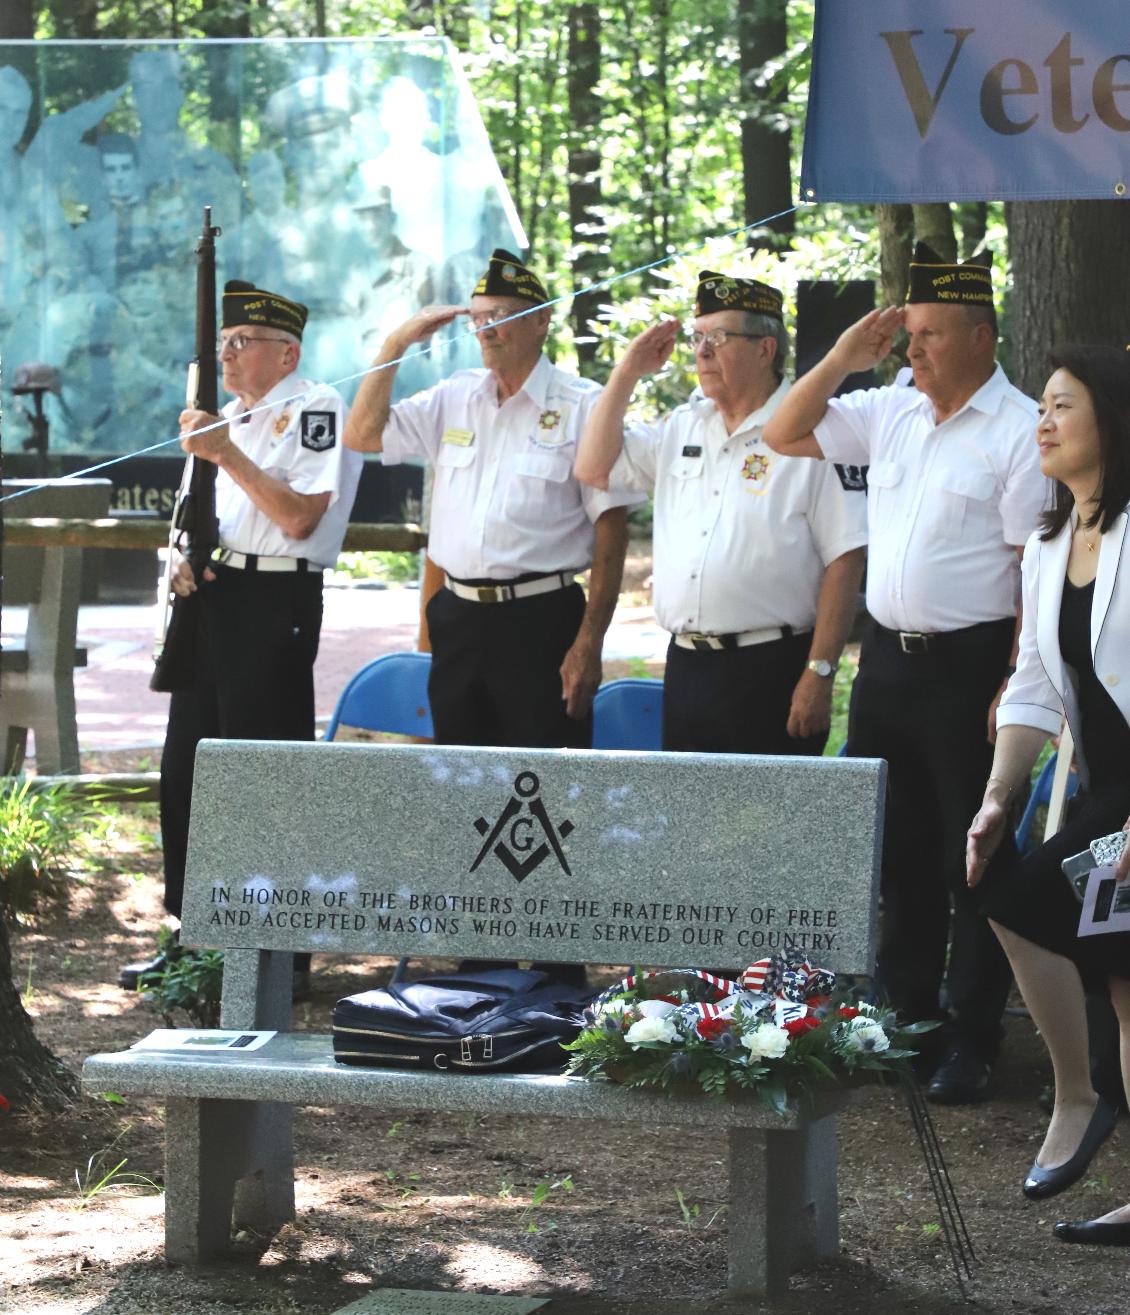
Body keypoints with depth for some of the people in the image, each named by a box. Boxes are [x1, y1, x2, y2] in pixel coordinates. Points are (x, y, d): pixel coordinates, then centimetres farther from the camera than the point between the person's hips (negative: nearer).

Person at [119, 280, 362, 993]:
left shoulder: (316, 408, -7)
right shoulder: (229, 416, 18)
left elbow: (300, 517, -17)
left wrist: (227, 453, -17)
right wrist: (187, 556, 4)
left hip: (277, 602, -9)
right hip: (213, 593, 9)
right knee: (185, 769, 11)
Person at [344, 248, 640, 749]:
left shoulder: (583, 406, -5)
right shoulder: (454, 397, 13)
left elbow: (611, 526, -7)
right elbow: (362, 435, 13)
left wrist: (589, 642, -12)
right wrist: (396, 343, 5)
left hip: (541, 620, -5)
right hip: (458, 619, 5)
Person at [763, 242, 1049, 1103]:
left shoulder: (1020, 432, -11)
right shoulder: (890, 413, 8)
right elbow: (785, 435, 16)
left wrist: (1016, 686, -19)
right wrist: (843, 359, 3)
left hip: (970, 667, -7)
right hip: (887, 659, 7)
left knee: (974, 862, 0)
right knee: (899, 855, 14)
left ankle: (972, 1042, 8)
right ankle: (905, 1019, 25)